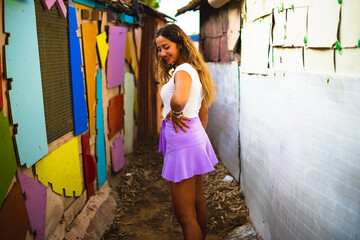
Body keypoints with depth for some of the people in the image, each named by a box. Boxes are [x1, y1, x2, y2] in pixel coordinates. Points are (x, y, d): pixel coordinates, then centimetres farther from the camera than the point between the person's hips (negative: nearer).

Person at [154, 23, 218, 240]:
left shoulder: (183, 70, -16)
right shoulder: (194, 70, 12)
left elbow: (179, 100, -39)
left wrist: (174, 113, -19)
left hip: (182, 142, -10)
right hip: (196, 138, 10)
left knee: (186, 216, 0)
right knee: (198, 202, 24)